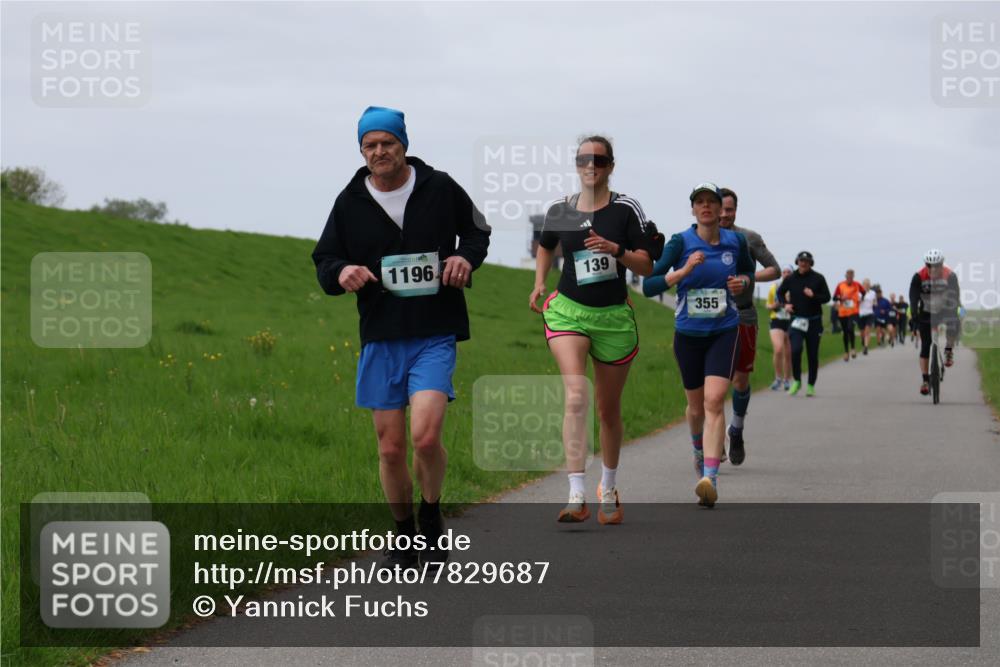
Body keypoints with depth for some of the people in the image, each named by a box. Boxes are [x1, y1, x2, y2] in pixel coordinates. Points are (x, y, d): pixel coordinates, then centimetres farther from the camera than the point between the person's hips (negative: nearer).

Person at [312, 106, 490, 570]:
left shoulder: (439, 188, 0)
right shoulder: (350, 202, 4)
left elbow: (477, 230, 18)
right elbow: (324, 262, 11)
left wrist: (467, 257, -4)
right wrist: (341, 274, -12)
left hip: (435, 335, -2)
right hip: (380, 339, 3)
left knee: (425, 436, -19)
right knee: (390, 449, 4)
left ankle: (431, 518, 9)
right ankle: (404, 536, 25)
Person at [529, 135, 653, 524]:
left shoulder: (626, 209, -3)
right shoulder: (559, 211, 4)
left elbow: (646, 267, -5)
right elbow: (545, 247, 25)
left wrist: (617, 250, -22)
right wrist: (539, 283, 10)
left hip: (614, 317, 0)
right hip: (568, 311, 0)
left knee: (608, 410, 12)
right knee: (575, 395, -21)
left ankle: (608, 490, 34)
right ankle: (577, 496, -28)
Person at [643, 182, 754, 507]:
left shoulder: (736, 241, -1)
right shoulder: (680, 243, -8)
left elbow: (748, 272, 21)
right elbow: (648, 286, -13)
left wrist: (743, 282, -2)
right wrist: (684, 270, -25)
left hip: (724, 332, -1)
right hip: (688, 334, 1)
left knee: (714, 401, -19)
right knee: (696, 405, 15)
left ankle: (709, 479, -26)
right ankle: (699, 448, 50)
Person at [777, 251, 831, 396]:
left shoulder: (818, 278, -1)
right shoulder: (791, 279, 3)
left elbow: (827, 297, -1)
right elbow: (780, 292, 20)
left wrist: (814, 296, -19)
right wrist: (786, 303, 1)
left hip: (814, 321, 0)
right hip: (796, 320, 0)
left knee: (813, 355, 5)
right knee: (795, 350, -18)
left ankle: (811, 385, 18)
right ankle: (796, 381, -1)